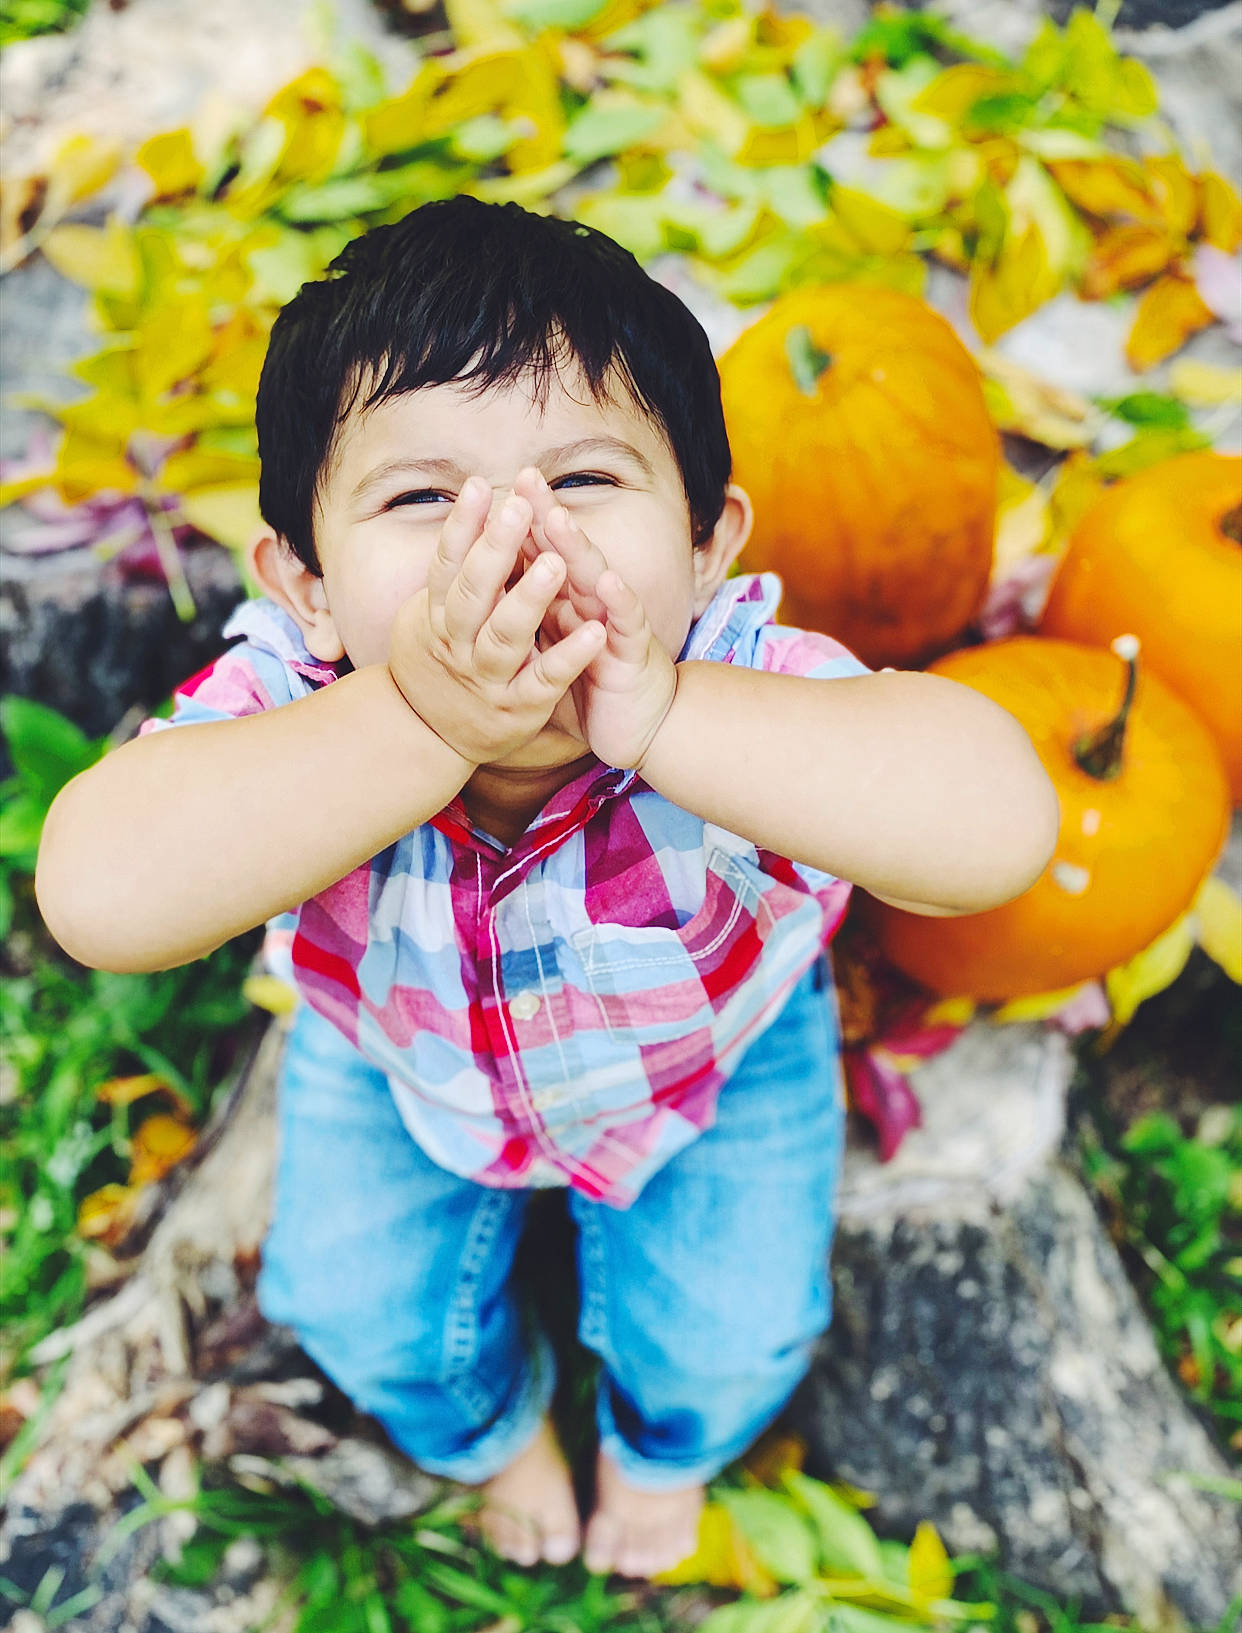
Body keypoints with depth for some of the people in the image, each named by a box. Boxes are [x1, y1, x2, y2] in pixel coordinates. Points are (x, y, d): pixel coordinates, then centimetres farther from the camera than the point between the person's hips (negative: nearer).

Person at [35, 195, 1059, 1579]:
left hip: (713, 1043, -1)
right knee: (360, 1309, 14)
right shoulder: (296, 701, -37)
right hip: (397, 1048, 2)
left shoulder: (736, 682, -41)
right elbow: (101, 896, -54)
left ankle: (664, 1442, 49)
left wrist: (662, 715, -64)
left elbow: (999, 825, -56)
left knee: (730, 1330, 6)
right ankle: (491, 1428, 54)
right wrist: (420, 722, -63)